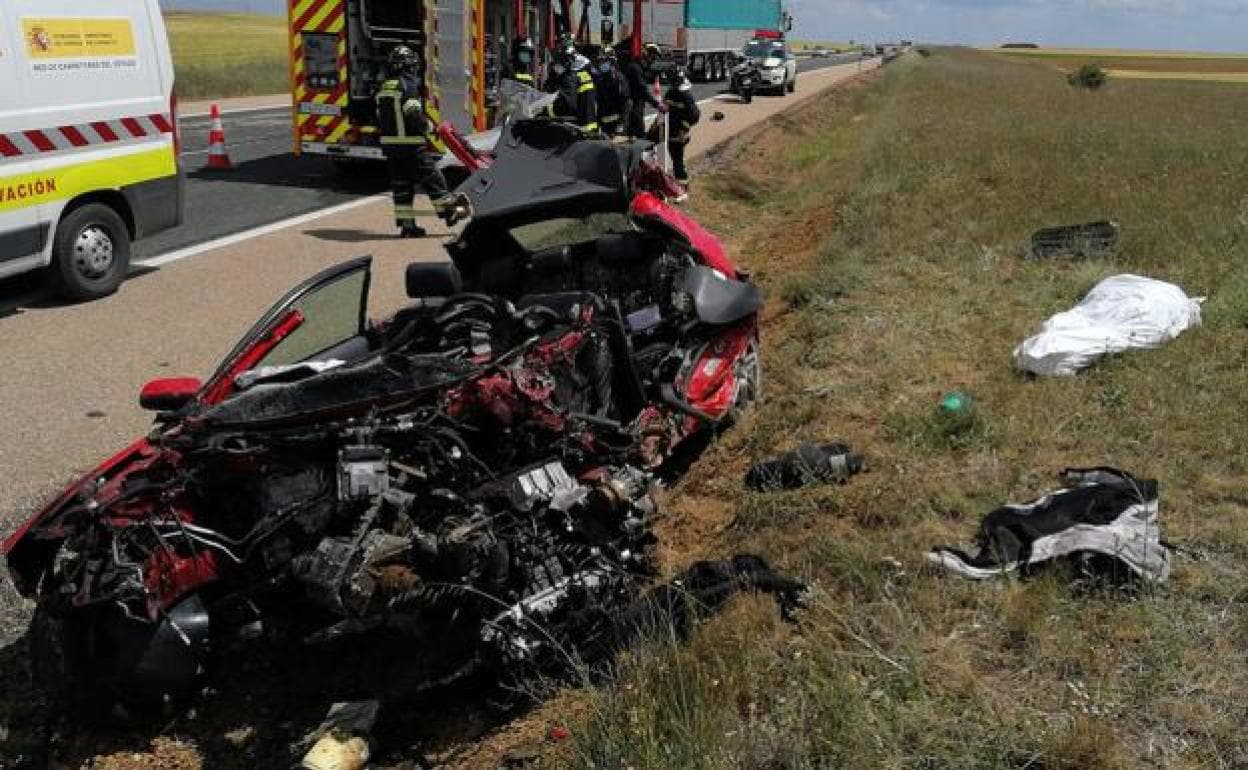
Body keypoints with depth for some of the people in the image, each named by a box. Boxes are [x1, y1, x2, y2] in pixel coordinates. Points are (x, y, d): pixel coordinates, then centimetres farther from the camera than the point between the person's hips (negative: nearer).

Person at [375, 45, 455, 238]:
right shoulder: (409, 85, -11)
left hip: (389, 143, 8)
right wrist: (428, 126, -5)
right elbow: (413, 114, -19)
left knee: (400, 183, 8)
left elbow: (380, 118, 17)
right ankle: (446, 210, 8)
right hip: (411, 143, -8)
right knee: (431, 177, 2)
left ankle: (406, 223, 9)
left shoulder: (383, 88, 15)